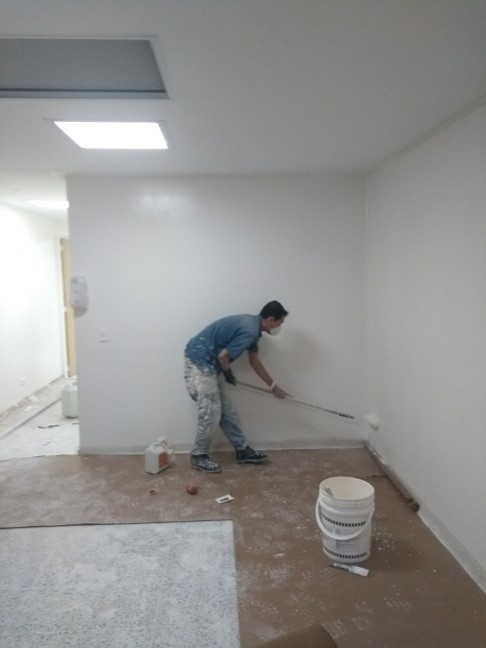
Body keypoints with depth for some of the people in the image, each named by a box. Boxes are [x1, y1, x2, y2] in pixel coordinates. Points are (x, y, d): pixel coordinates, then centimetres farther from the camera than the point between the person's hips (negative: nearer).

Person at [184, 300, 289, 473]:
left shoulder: (252, 326, 11)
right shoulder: (250, 331, -21)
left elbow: (255, 362, 21)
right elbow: (223, 356, -22)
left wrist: (273, 386, 27)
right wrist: (228, 374, 0)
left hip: (208, 362, 10)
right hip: (198, 361, -10)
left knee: (227, 410, 13)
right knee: (211, 412, -4)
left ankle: (243, 450, 22)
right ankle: (198, 456, 12)